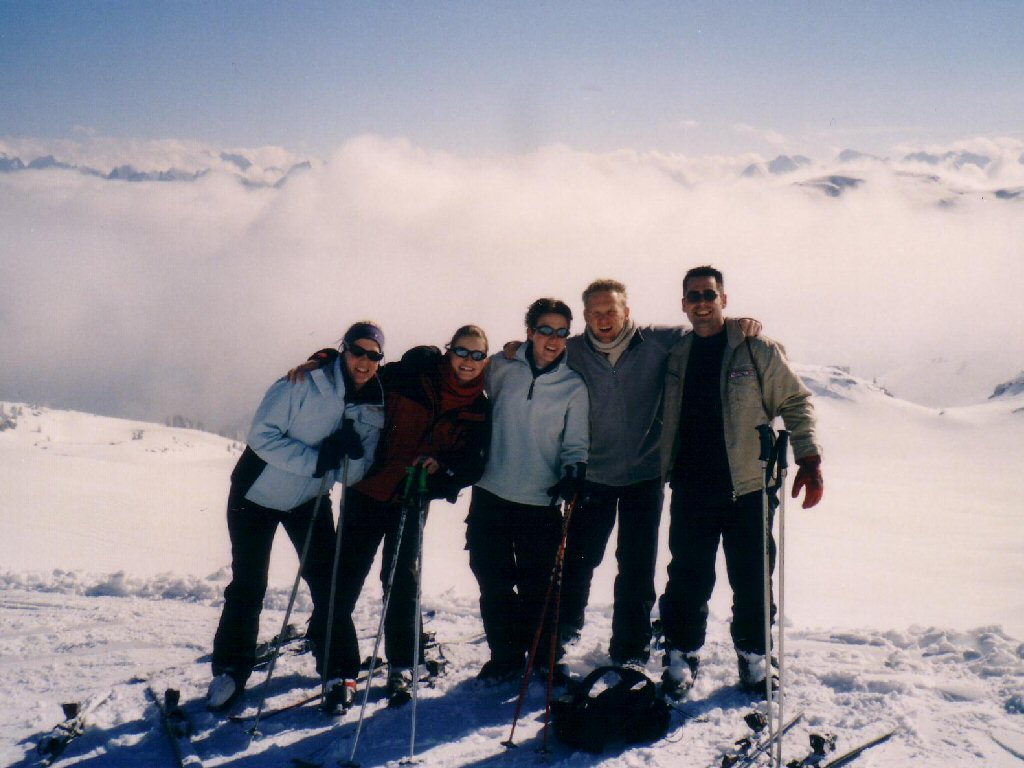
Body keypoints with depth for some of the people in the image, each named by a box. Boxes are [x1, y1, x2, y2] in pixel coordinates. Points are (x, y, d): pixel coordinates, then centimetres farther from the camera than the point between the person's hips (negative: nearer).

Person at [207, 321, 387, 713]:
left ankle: (334, 668, 16)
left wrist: (351, 451, -29)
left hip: (310, 500, 4)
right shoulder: (305, 383, -21)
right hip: (257, 494, -3)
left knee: (329, 582, -1)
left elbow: (353, 475, -7)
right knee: (248, 586, 3)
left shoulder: (375, 408, -9)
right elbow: (261, 434, -22)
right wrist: (315, 459, -32)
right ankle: (231, 669, 22)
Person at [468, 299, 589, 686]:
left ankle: (544, 657, 27)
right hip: (490, 494, 2)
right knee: (493, 581, 10)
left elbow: (575, 444, 1)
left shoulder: (574, 386, -1)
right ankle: (504, 655, 28)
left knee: (538, 586, 6)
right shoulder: (500, 368, 1)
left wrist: (573, 472, -18)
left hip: (542, 502, -1)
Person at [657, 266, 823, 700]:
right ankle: (681, 659, 23)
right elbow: (666, 418, 22)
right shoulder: (675, 355, 8)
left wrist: (809, 458, -9)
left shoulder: (758, 350, -1)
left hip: (747, 488, -2)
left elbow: (796, 402, 1)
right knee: (687, 581, 6)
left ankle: (754, 660, 26)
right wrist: (667, 469, 12)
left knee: (752, 582, 7)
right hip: (690, 491, 2)